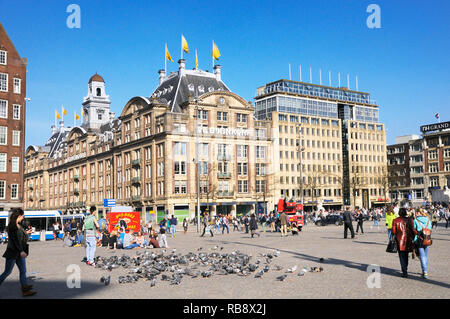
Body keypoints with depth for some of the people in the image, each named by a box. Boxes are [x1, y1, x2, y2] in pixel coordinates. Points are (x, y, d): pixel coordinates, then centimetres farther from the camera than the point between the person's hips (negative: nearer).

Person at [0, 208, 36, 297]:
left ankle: (25, 290, 2)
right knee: (7, 272, 3)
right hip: (12, 252, -8)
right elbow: (15, 239, -23)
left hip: (20, 252, 8)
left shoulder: (18, 225, 11)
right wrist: (21, 251, -27)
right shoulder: (12, 225, -15)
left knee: (23, 271, 3)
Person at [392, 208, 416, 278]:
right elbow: (413, 230, -4)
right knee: (406, 256, 19)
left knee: (402, 256, 4)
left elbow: (393, 231, -5)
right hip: (408, 240, 2)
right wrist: (413, 239, 5)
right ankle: (405, 270, 31)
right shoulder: (409, 220, -2)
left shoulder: (395, 221, -6)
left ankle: (404, 272, -4)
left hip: (400, 240, -2)